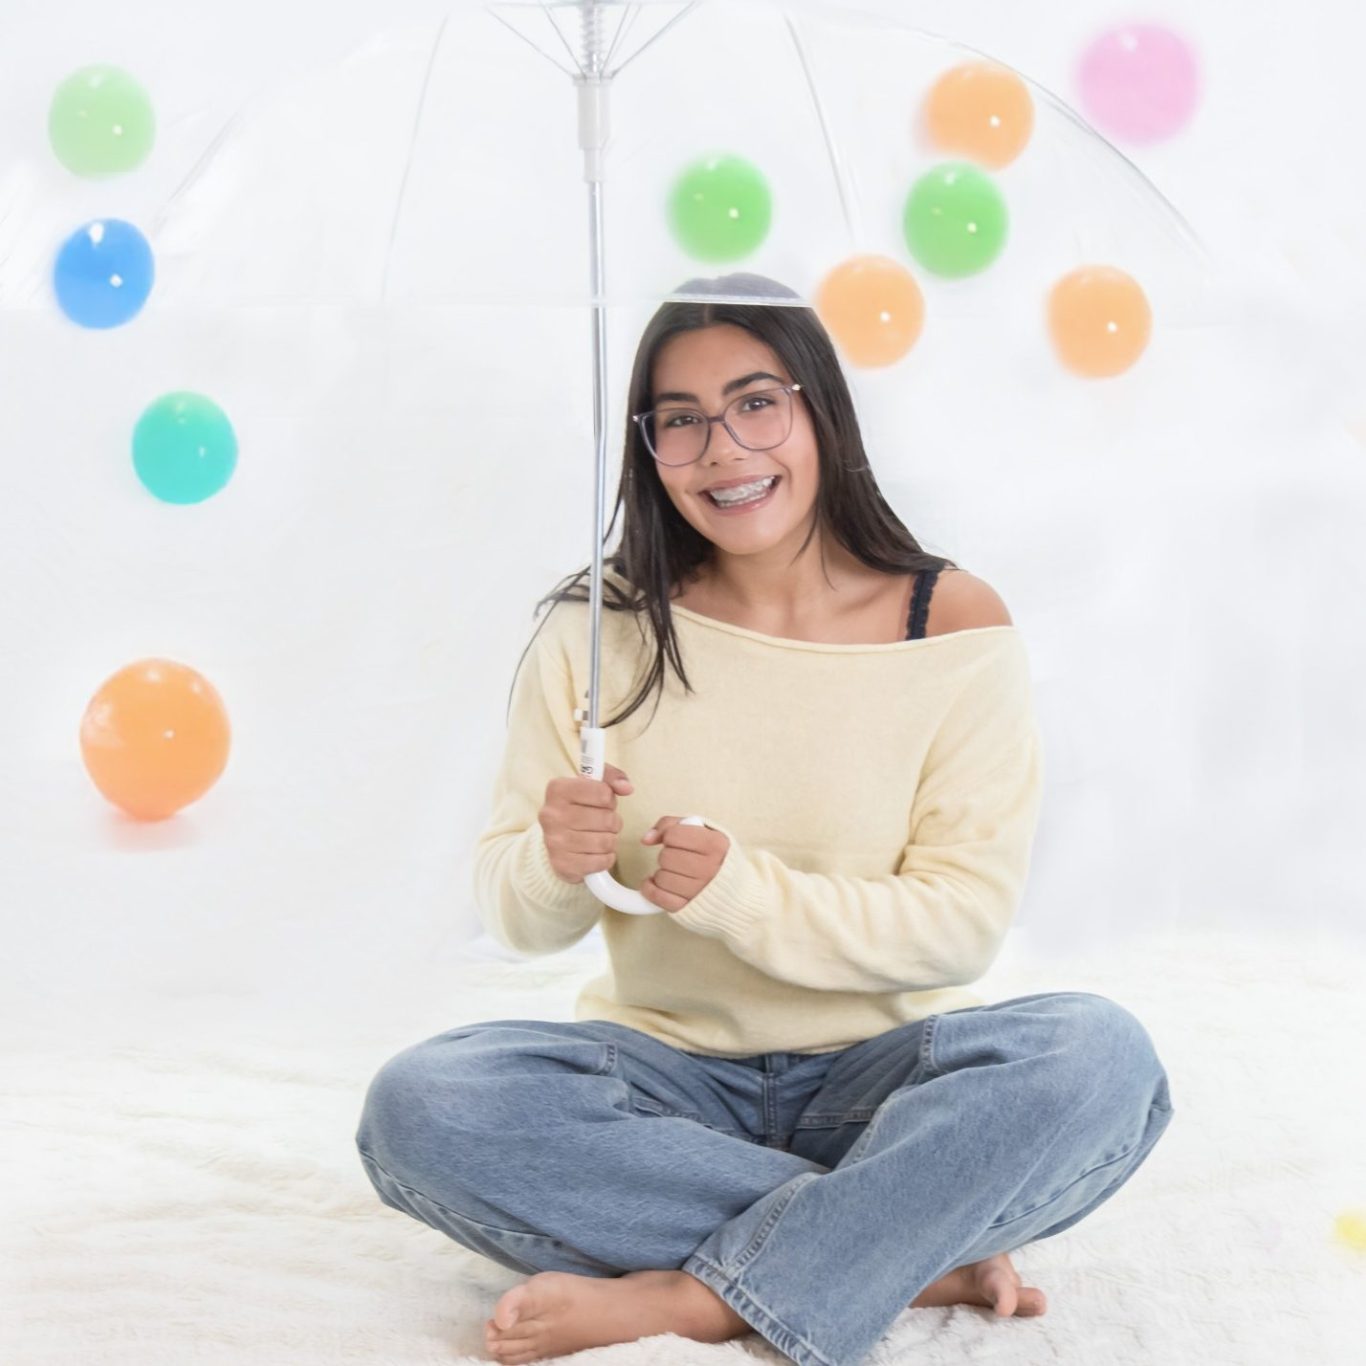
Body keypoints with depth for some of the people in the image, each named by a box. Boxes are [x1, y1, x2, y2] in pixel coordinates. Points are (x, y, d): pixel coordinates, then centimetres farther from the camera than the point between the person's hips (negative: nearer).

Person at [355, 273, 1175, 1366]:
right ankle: (922, 1255, -21)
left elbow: (965, 924, -8)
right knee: (417, 1106, -27)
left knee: (1101, 1058, -30)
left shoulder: (954, 626, -4)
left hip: (881, 1072, -1)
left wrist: (747, 893, -23)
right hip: (669, 1075, 2)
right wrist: (554, 866, -25)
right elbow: (517, 921, 0)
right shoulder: (600, 631, 0)